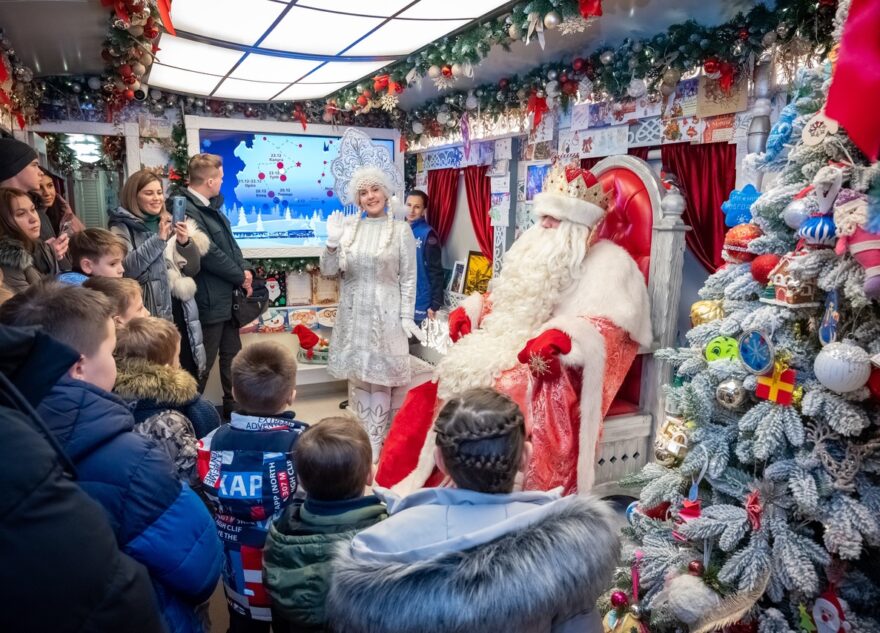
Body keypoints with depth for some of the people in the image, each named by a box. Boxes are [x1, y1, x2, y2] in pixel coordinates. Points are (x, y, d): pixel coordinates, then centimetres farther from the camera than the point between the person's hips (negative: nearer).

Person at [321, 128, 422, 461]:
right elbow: (328, 271, 2)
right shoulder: (348, 227, 4)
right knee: (356, 376, 10)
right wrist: (332, 243, -15)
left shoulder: (401, 230, -3)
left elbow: (408, 278, -3)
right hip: (353, 313, 3)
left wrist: (406, 316, -8)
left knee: (380, 378, 2)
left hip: (385, 313, -3)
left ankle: (376, 442, 13)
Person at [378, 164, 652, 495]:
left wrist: (559, 340, -33)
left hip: (559, 371, -7)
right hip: (508, 354, 8)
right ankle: (410, 490, 1)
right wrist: (469, 311, 9)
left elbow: (606, 329, -15)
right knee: (434, 393, -7)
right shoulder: (537, 249, 21)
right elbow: (504, 299, 27)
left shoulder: (609, 262, -2)